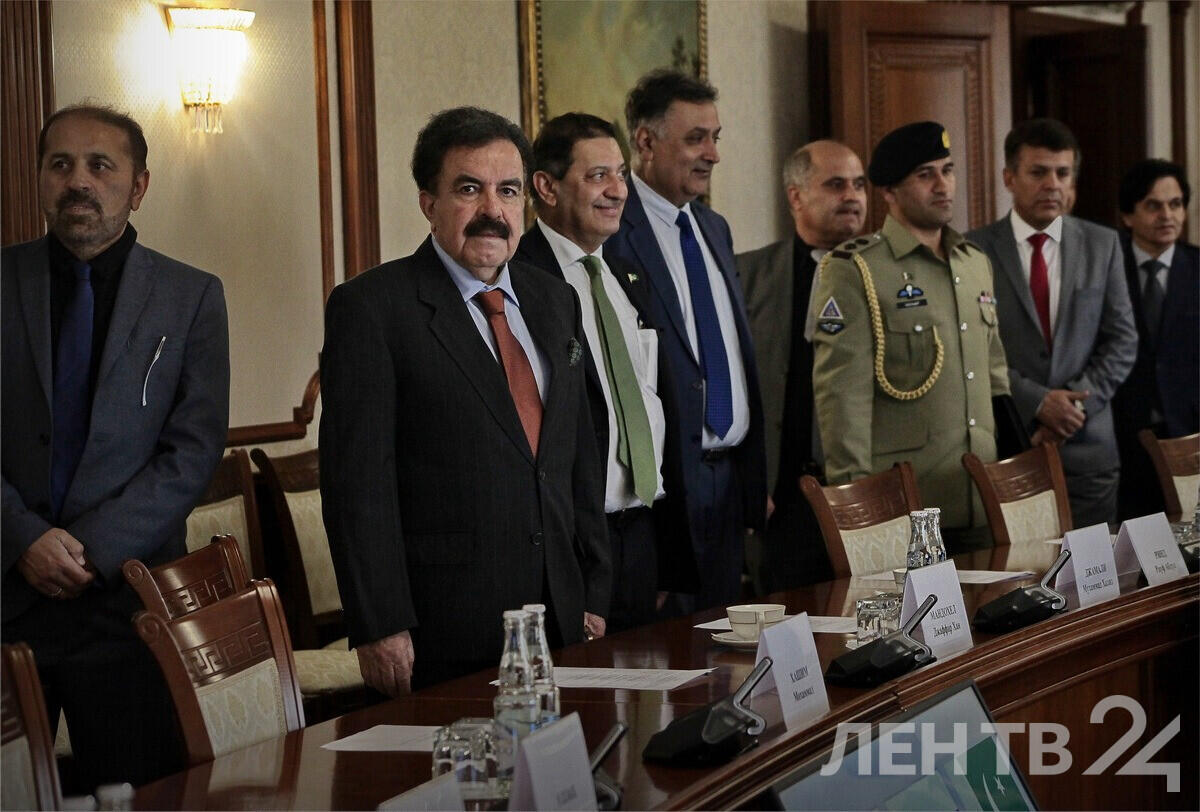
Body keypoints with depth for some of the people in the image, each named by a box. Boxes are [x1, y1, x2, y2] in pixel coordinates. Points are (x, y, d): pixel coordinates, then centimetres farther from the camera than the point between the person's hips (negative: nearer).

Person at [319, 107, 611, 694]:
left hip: (559, 623, 6)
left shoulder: (554, 302, 15)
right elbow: (356, 481, -11)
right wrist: (380, 628, -15)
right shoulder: (369, 308, -6)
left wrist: (594, 598, 13)